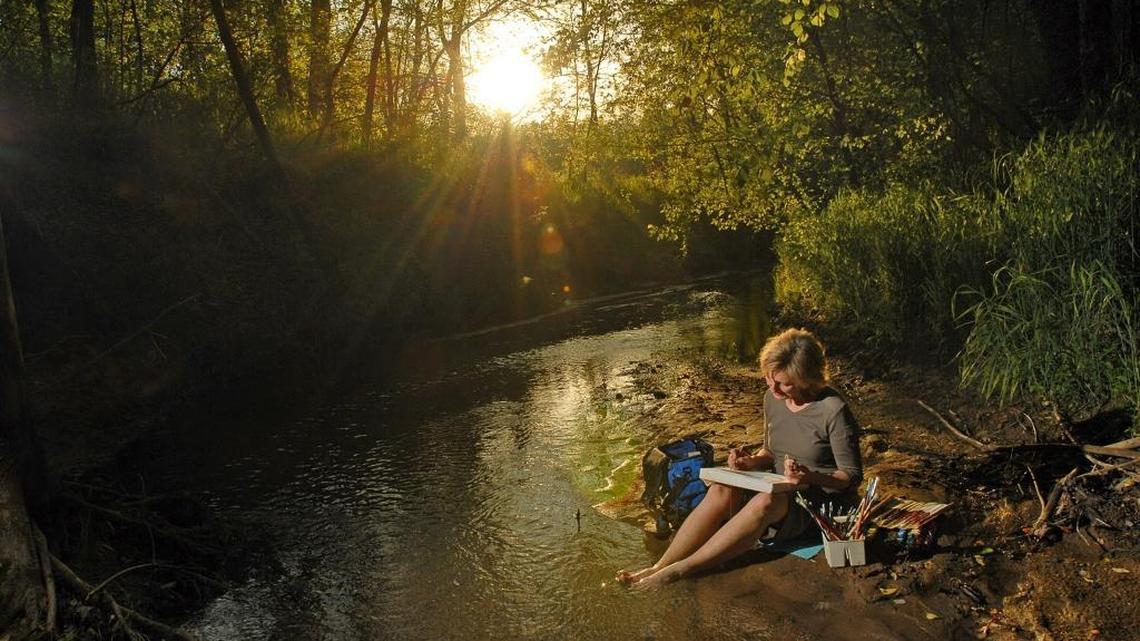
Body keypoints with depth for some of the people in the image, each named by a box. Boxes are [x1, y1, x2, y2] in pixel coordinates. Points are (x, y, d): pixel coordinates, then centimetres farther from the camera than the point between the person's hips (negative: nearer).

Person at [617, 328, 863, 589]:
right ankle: (659, 567, -31)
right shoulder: (773, 399, 3)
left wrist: (811, 477, -29)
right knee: (722, 491, -26)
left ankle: (680, 569, -38)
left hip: (822, 502, -6)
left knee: (765, 502, -39)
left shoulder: (833, 410, -17)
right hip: (781, 492, 6)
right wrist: (751, 462, -6)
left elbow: (852, 475, -11)